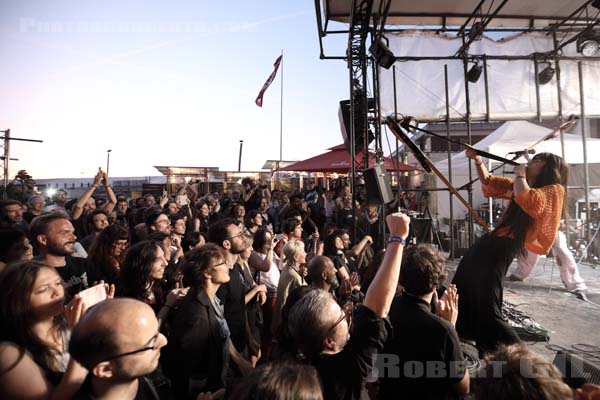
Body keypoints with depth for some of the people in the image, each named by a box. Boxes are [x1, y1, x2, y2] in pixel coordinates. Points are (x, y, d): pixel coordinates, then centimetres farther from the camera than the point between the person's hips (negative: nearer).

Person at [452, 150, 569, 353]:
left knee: (487, 310, -8)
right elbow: (488, 182, 23)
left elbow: (523, 198, -28)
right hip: (488, 244, 9)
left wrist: (520, 174, -9)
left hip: (501, 250, -9)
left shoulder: (554, 190, -8)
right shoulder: (520, 185, 16)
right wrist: (478, 160, 9)